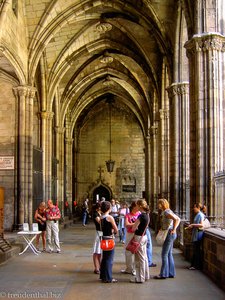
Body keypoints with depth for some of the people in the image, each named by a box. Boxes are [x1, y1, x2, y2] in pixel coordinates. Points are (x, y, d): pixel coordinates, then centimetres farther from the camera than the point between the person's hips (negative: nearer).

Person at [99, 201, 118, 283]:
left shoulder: (101, 217, 6)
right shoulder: (110, 217, -16)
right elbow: (116, 230, -14)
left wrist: (110, 231, 7)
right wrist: (114, 232, 7)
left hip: (104, 238, 8)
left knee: (104, 257, 18)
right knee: (109, 258, 0)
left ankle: (103, 276, 27)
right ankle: (108, 278, 5)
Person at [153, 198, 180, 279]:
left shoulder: (166, 212, -15)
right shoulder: (166, 212, 13)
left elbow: (176, 219, -28)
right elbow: (178, 219, 18)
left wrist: (173, 229, -23)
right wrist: (174, 228, 11)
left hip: (169, 234, -10)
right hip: (170, 234, 10)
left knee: (164, 254, -4)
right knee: (169, 254, 14)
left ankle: (164, 274, 1)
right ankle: (171, 273, 19)